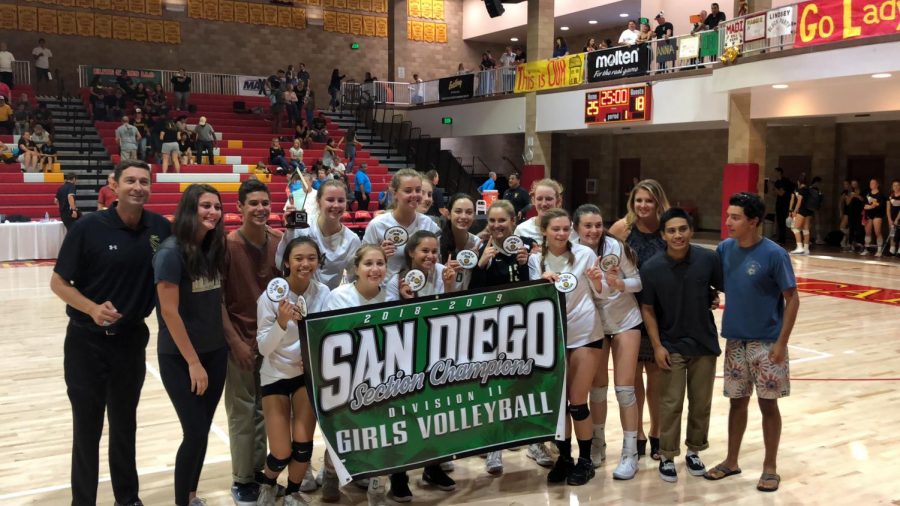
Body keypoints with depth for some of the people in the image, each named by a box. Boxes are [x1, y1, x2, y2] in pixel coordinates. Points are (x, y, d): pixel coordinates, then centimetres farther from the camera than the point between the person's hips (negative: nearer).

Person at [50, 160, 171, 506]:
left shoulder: (161, 229, -5)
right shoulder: (88, 228, -14)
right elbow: (59, 283, -9)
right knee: (87, 428, 8)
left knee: (125, 425, 17)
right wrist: (93, 308, -22)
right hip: (87, 341, -3)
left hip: (133, 339, 3)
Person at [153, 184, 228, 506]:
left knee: (202, 431, 13)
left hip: (216, 353, 6)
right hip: (179, 358, -6)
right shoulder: (171, 253, -16)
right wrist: (193, 362, -16)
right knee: (195, 433, -3)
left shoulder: (214, 249, 3)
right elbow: (169, 312, -18)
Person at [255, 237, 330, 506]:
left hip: (309, 372, 2)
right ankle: (268, 484, 33)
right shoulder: (270, 297, -18)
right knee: (281, 454, -3)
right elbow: (264, 348, -16)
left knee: (303, 445, -6)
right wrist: (282, 322, -32)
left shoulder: (324, 293, -11)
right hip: (276, 374, -2)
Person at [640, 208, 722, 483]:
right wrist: (657, 346, -8)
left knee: (701, 403, 12)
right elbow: (647, 309, -5)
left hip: (704, 344, 2)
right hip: (671, 346, -1)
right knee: (671, 404, 5)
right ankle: (667, 456, 19)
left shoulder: (708, 259, -13)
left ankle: (694, 451, 30)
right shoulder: (651, 268, -13)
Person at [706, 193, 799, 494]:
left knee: (768, 404, 6)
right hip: (735, 340, 4)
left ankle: (770, 468, 20)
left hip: (766, 343, -4)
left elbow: (792, 299, -11)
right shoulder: (725, 249, -1)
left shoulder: (774, 254, -15)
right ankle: (731, 461, 26)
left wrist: (781, 342, -14)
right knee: (737, 401, 13)